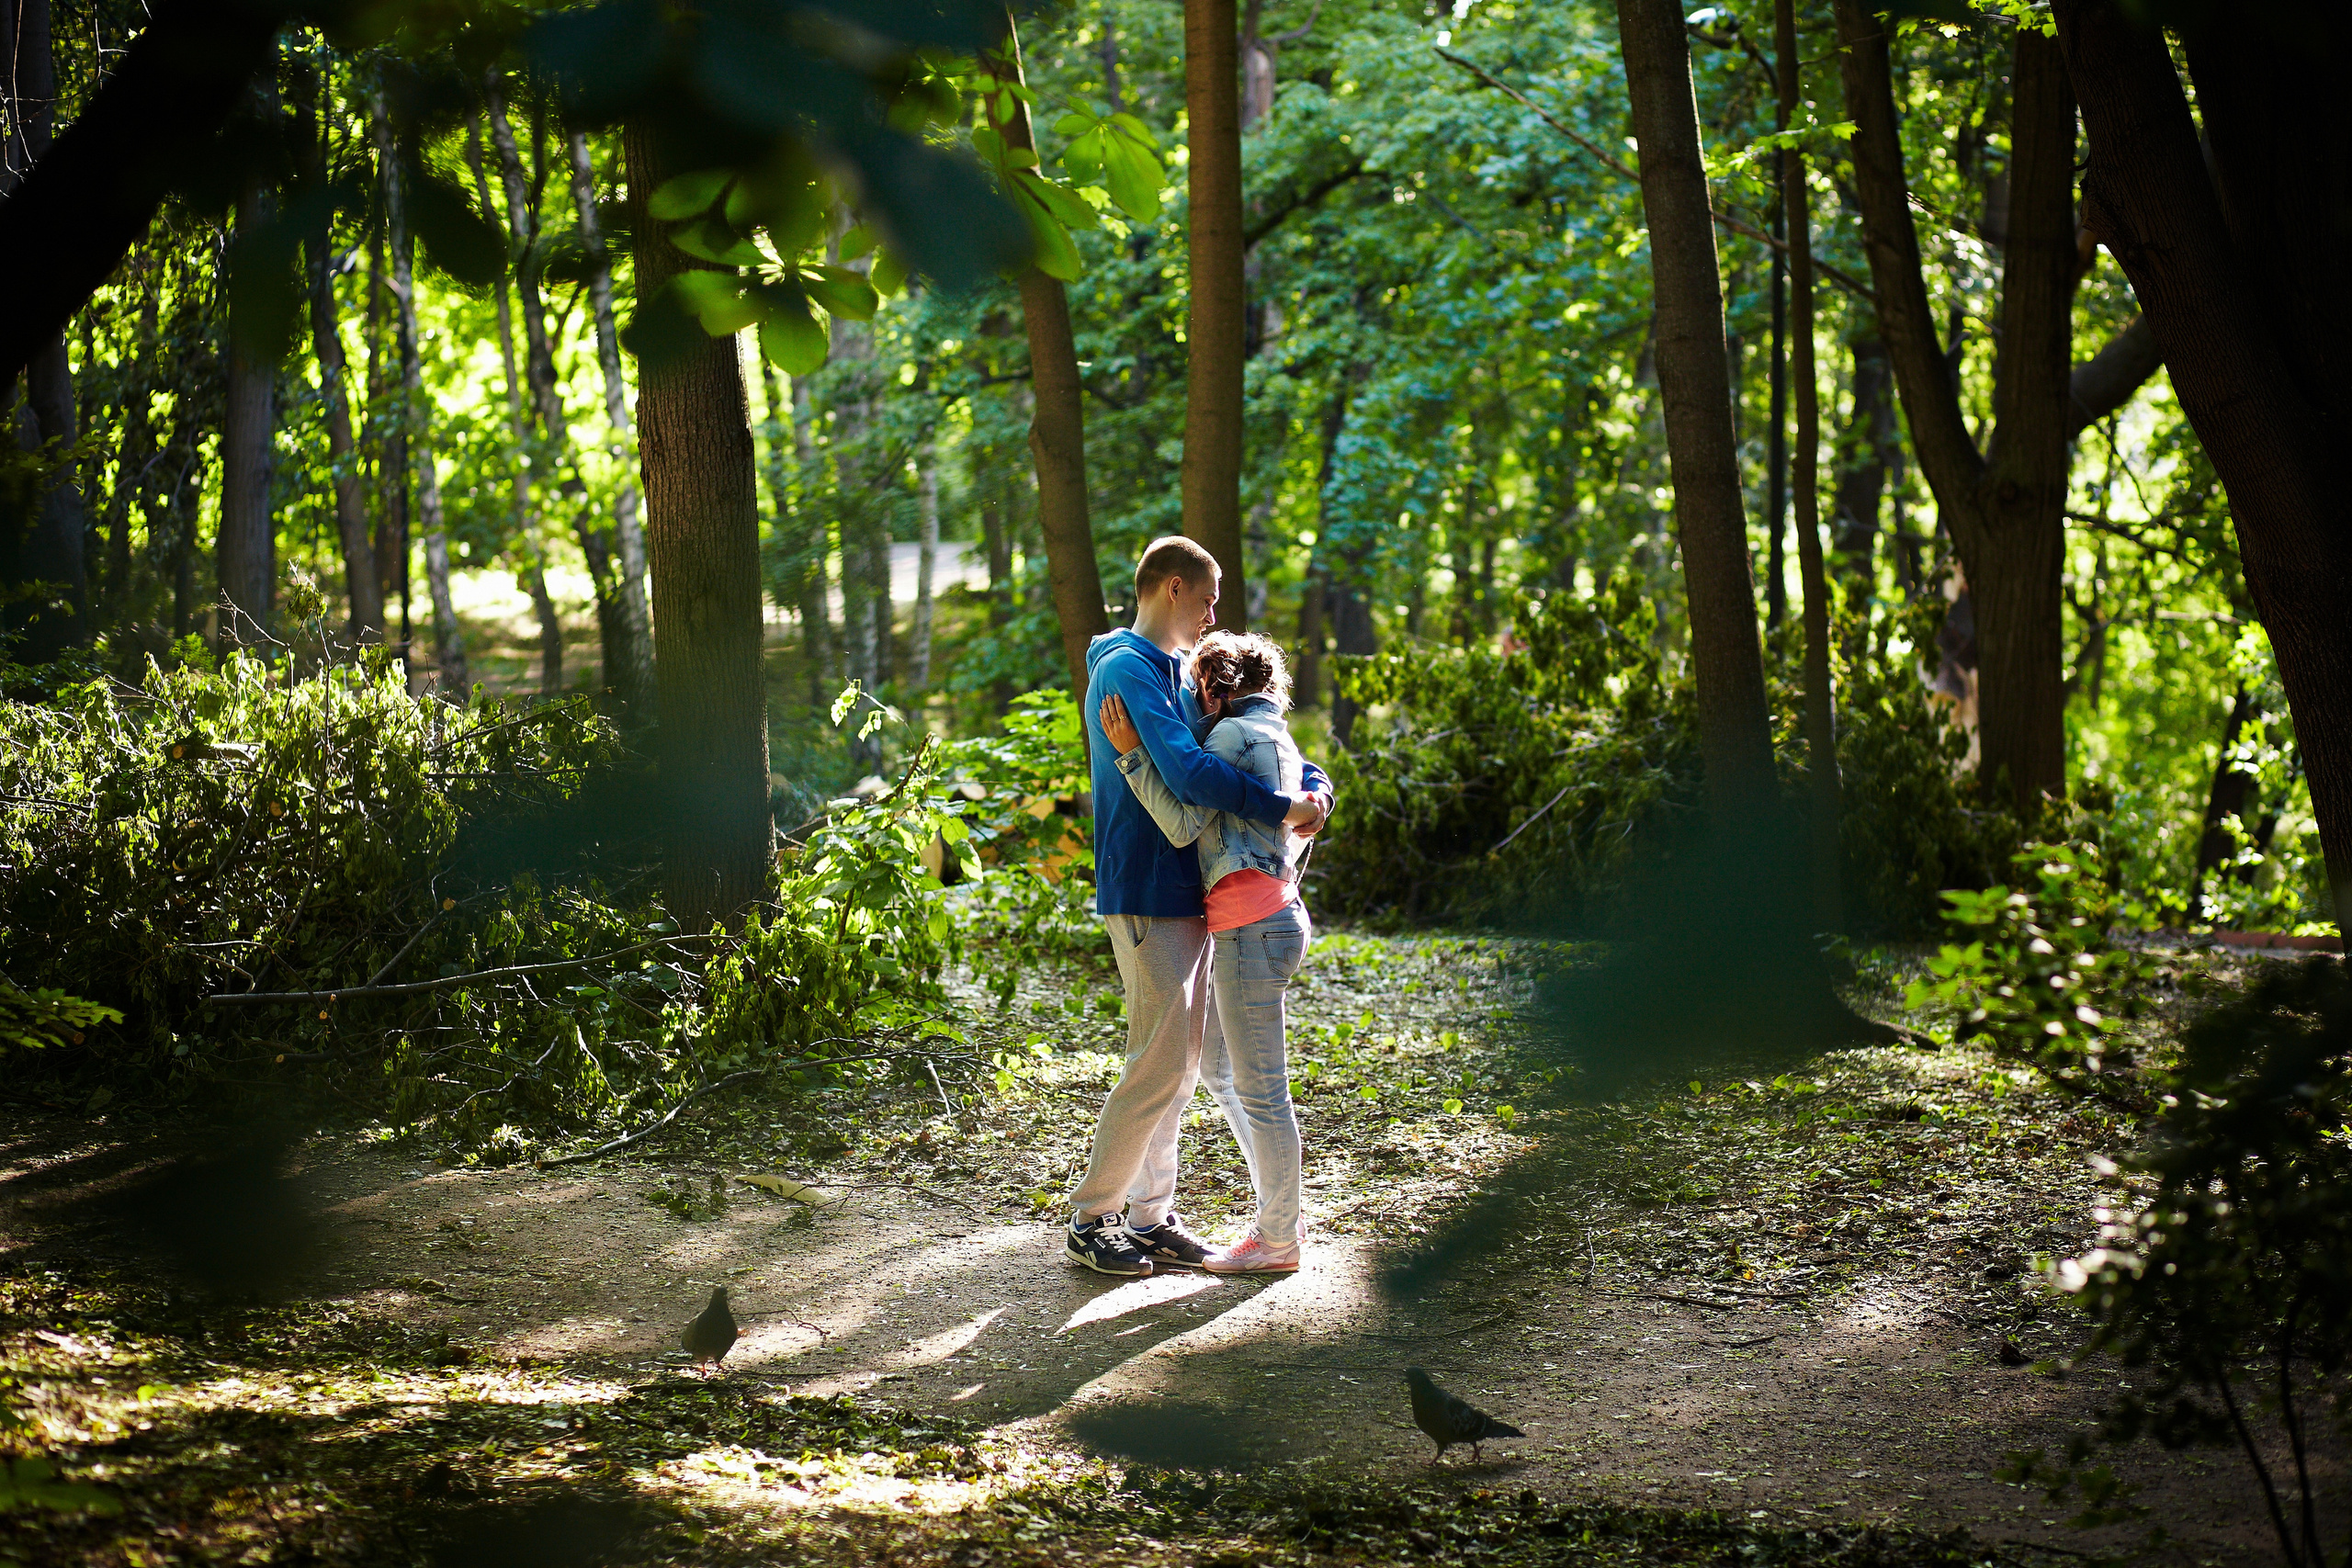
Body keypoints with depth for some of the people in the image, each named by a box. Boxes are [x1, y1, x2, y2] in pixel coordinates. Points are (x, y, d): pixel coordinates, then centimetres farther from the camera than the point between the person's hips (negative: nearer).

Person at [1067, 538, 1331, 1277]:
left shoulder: (1177, 675, 17)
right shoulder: (1128, 670, -14)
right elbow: (1187, 772, -25)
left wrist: (1315, 785, 1)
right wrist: (1281, 809, -20)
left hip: (1189, 894, 10)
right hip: (1145, 894, -10)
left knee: (1183, 1059, 12)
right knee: (1161, 1061, -8)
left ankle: (1150, 1215, 19)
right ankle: (1090, 1218, 2)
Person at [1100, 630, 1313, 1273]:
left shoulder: (1234, 733, -10)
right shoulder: (1278, 738, 19)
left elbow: (1184, 824, -17)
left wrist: (1131, 753, -15)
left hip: (1251, 926, -10)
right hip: (1277, 914, 10)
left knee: (1259, 1086, -4)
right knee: (1217, 1065, 20)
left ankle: (1277, 1240, 3)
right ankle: (1279, 1209, 23)